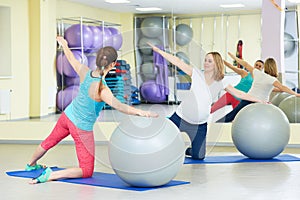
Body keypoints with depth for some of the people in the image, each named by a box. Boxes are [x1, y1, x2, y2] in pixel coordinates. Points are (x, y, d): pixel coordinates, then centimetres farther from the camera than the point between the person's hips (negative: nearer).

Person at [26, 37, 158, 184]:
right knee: (87, 171, 5)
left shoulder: (85, 72, -16)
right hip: (82, 129, -7)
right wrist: (141, 112, -57)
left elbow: (71, 59, 4)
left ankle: (31, 165, 60)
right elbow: (119, 106, -48)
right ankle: (51, 175, -10)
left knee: (51, 140, 35)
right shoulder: (102, 90, -34)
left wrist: (64, 45, 23)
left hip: (67, 115, 7)